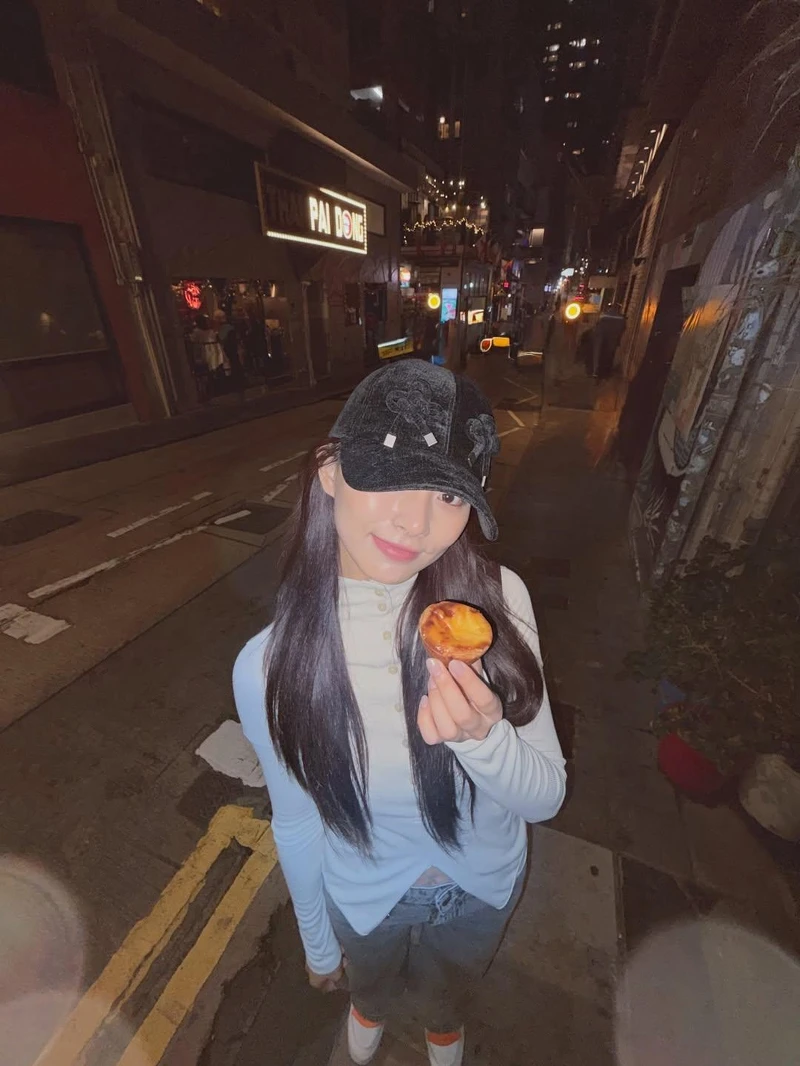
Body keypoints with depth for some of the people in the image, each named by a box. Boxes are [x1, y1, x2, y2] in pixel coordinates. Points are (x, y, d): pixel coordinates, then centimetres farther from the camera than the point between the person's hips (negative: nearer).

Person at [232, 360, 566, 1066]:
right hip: (364, 898, 0)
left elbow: (545, 796, -20)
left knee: (444, 989, 34)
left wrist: (483, 735, -42)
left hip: (486, 885, 1)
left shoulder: (497, 600, -30)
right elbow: (297, 822, -11)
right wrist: (317, 943, 5)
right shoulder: (270, 667, -29)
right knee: (371, 981, 35)